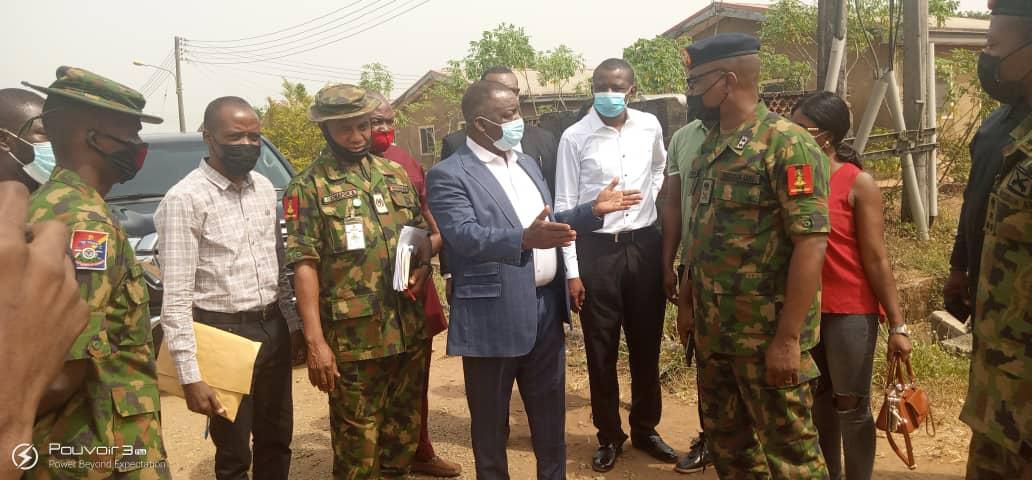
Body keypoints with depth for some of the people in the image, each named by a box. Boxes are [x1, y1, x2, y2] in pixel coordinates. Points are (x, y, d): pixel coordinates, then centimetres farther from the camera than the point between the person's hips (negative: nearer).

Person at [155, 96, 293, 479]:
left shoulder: (265, 188, 6)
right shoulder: (185, 199, -14)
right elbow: (176, 297, -16)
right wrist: (190, 375, -19)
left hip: (273, 326, 6)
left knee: (277, 440, 18)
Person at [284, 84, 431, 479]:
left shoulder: (395, 175, 10)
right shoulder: (309, 187, -6)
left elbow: (423, 233, 20)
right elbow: (305, 267, -11)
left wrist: (423, 265, -3)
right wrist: (315, 342, -16)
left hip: (410, 331, 5)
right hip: (353, 338, -5)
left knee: (404, 431, 17)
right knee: (357, 441, 6)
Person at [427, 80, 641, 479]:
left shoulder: (527, 163, 13)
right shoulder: (448, 175, -12)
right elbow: (465, 235, -26)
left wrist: (593, 210, 8)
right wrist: (525, 240, -41)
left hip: (545, 307, 7)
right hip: (495, 316, -7)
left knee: (551, 412, 20)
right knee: (491, 421, 11)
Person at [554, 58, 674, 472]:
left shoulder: (650, 126, 2)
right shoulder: (575, 137, -8)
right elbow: (564, 206, -6)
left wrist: (650, 200, 12)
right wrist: (572, 271, -9)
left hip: (645, 245, 3)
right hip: (596, 250, -3)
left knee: (646, 346, 13)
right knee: (601, 351, 7)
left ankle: (645, 428, 31)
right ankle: (609, 436, 24)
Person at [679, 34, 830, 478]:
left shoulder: (787, 145, -15)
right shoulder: (711, 146, 10)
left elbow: (811, 244, -20)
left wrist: (789, 337, -22)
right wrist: (686, 301, 16)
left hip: (767, 332, -8)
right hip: (712, 329, 8)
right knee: (725, 439, 18)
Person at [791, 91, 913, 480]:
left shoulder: (859, 184, -9)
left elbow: (876, 259, -9)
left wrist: (897, 324, -10)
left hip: (850, 311, -5)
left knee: (851, 406, 5)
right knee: (819, 399, 16)